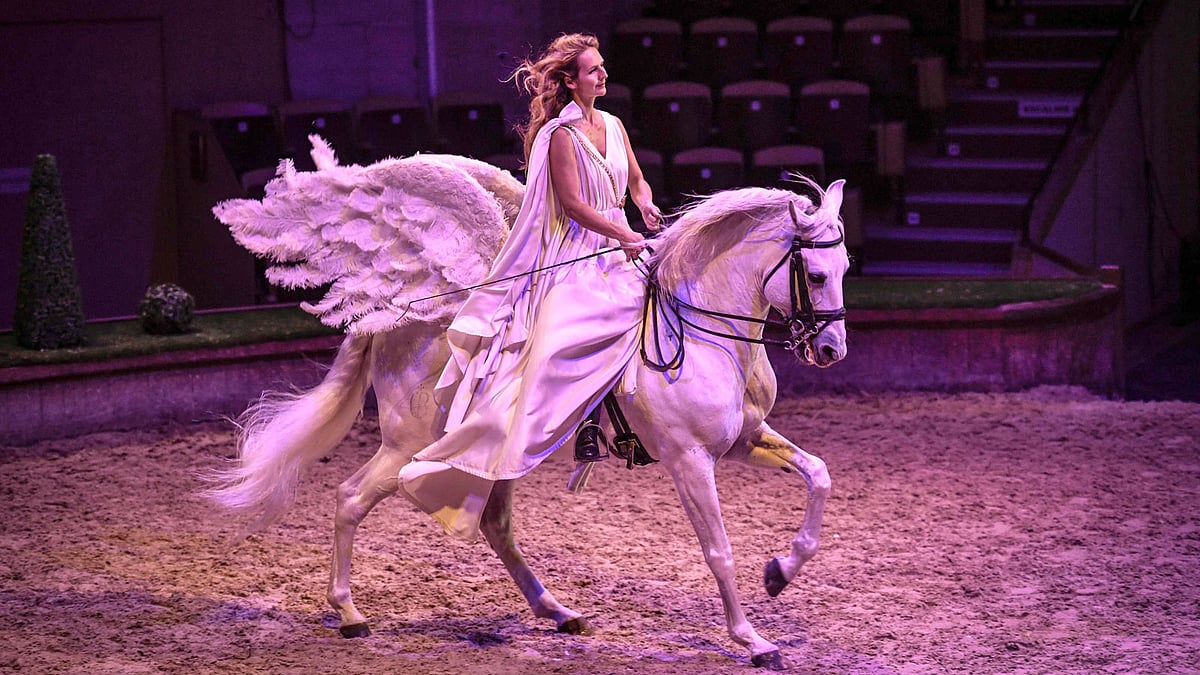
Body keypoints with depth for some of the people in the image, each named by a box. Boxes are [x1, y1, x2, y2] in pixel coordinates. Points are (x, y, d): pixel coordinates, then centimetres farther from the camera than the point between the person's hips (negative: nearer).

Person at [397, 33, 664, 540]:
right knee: (552, 345, -24)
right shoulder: (561, 134, -9)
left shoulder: (613, 126, 13)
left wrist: (646, 206, 0)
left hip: (615, 252, 8)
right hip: (571, 258, -8)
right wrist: (624, 235, -19)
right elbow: (572, 203, -14)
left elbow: (636, 182, 22)